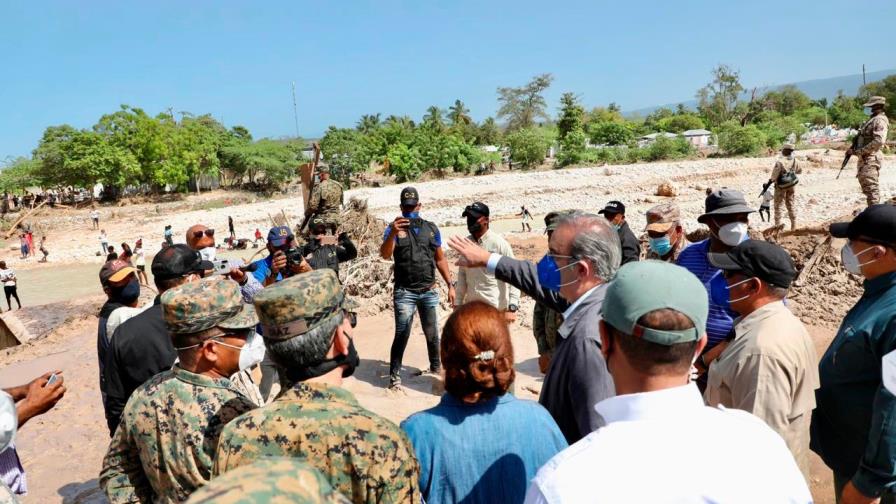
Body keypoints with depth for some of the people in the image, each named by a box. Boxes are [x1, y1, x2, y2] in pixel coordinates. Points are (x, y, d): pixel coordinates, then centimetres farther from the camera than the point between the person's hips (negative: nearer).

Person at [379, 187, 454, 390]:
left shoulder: (431, 228, 8)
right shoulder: (394, 228, -3)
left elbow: (440, 259, 13)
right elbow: (385, 255, -20)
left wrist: (450, 285, 8)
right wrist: (393, 233, -37)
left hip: (429, 291, 3)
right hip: (404, 292, -3)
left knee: (432, 333, 13)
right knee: (401, 335, -5)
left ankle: (436, 368, 31)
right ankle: (394, 376, 5)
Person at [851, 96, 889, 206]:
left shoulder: (880, 120, -14)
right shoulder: (873, 119, 17)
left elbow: (878, 141, -26)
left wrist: (859, 151, -22)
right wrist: (854, 149, 8)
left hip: (871, 158, -11)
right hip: (865, 158, 11)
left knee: (871, 186, -10)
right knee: (863, 181, 17)